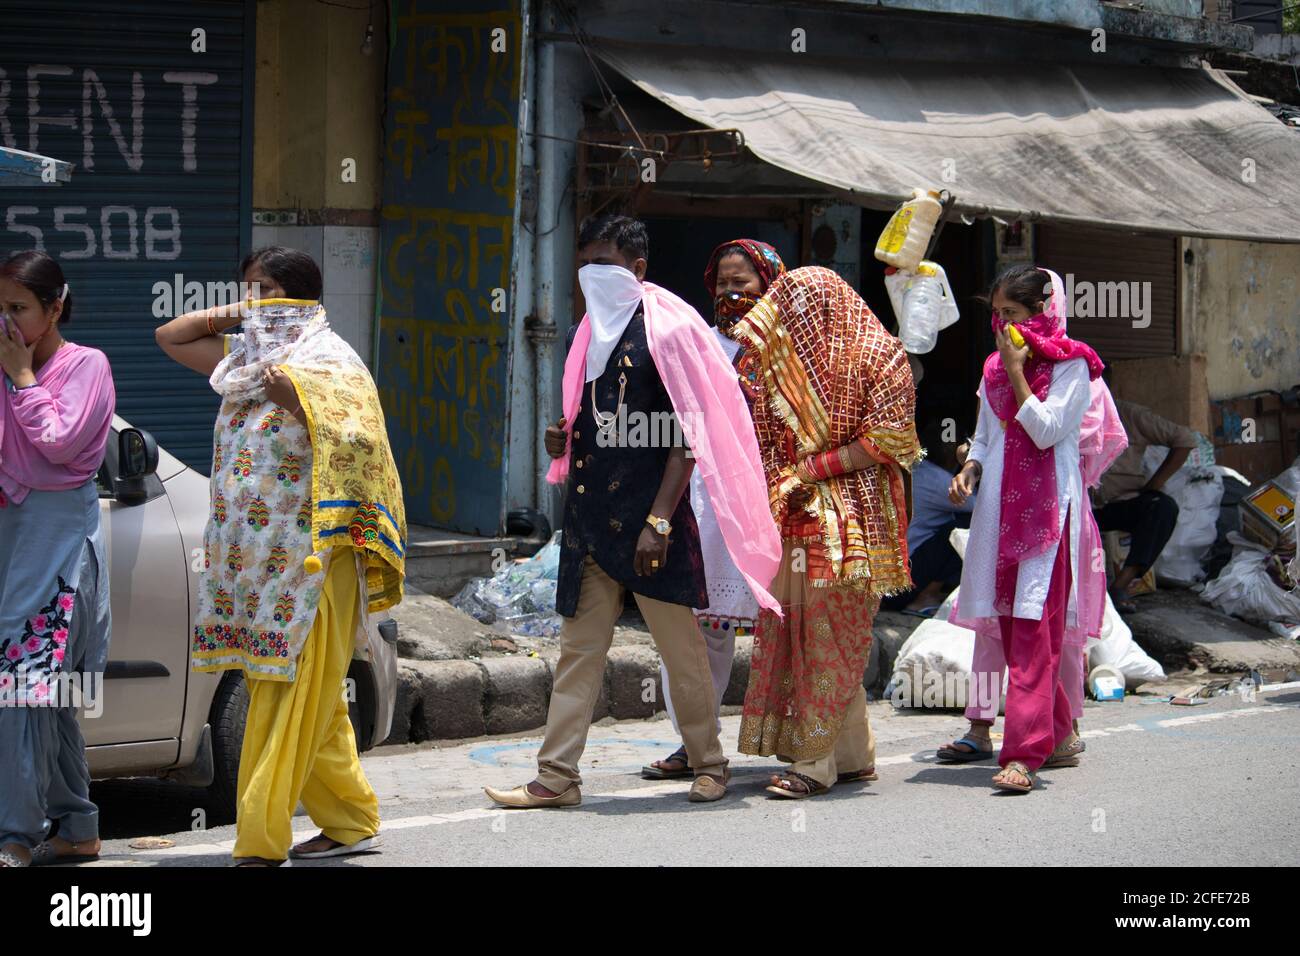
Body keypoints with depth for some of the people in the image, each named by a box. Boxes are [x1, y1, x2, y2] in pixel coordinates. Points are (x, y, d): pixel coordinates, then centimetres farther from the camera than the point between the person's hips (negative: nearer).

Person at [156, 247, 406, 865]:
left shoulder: (328, 364, -5)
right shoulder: (244, 357, 17)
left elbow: (357, 441, -16)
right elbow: (170, 336, 26)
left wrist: (295, 396, -19)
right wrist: (229, 315, 14)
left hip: (305, 557, -8)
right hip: (247, 558, 8)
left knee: (289, 697, -9)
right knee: (311, 698, 11)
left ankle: (261, 844, -11)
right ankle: (351, 822, 19)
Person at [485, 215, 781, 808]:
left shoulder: (667, 330, -6)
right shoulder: (593, 332, 15)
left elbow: (689, 436, -10)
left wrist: (659, 519, -17)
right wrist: (563, 442, 2)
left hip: (649, 517, -6)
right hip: (592, 515, 6)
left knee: (680, 646, 3)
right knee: (579, 648, 3)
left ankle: (709, 764, 16)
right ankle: (556, 778, 1)